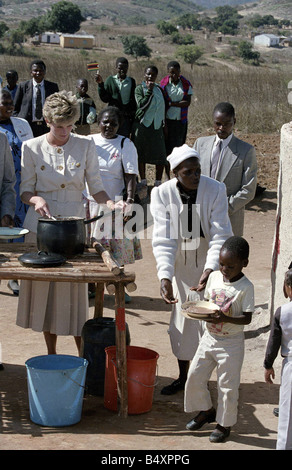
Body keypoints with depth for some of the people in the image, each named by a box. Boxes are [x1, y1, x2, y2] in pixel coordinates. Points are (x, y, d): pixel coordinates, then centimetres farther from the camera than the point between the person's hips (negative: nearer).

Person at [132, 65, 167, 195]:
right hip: (142, 124, -3)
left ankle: (158, 182, 6)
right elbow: (141, 104, -18)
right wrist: (149, 91, -20)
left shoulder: (159, 89, 11)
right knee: (141, 154, 4)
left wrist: (163, 124, 15)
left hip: (157, 125, 3)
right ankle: (143, 181, 17)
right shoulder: (139, 89, -3)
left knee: (160, 155, -3)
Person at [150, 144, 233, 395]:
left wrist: (209, 271, -34)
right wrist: (165, 277, -31)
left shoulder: (215, 190, -18)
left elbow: (220, 236, -21)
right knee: (182, 319, 8)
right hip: (181, 264, 2)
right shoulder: (162, 193, -15)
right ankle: (183, 377, 25)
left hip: (210, 263, -1)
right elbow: (163, 239, -19)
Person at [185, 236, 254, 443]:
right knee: (195, 376, 11)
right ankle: (206, 410, 35)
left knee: (228, 386, 5)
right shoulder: (214, 277, -2)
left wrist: (224, 318, -33)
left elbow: (247, 318, -18)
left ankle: (225, 423, 25)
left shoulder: (246, 287, -18)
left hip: (231, 343, -6)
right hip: (209, 338, 6)